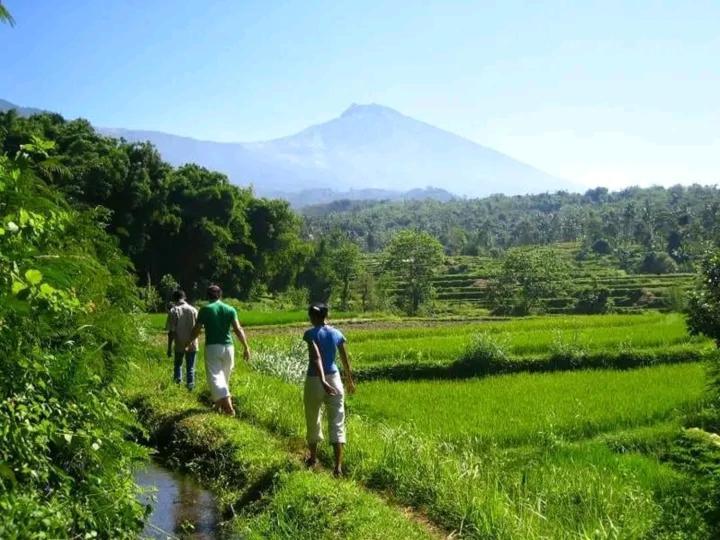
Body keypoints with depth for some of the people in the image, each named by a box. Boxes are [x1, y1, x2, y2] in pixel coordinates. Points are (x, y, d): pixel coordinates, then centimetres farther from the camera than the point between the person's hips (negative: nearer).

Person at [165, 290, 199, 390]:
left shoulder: (173, 311, -8)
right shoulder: (193, 310, 0)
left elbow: (171, 332, -10)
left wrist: (169, 348, -5)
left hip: (179, 345, -2)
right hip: (192, 345, 2)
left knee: (178, 365, 19)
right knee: (190, 368, 11)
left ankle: (178, 380, 5)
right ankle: (190, 386, 8)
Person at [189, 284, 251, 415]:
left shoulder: (205, 310, -3)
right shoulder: (230, 309, 3)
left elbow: (196, 330, -2)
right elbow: (238, 329, -5)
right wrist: (246, 347, -3)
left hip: (212, 347, -3)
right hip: (228, 347, 3)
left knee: (215, 376, -6)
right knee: (225, 376, 18)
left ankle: (227, 403, -26)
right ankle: (220, 402, 31)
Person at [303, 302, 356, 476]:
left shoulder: (310, 334, -9)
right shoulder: (337, 334, 3)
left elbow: (316, 358, -22)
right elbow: (345, 360, 6)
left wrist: (322, 381, -30)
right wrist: (350, 381, 20)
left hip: (314, 380, -2)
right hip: (334, 379, 3)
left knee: (313, 421, 18)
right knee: (337, 423, 2)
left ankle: (313, 457, 36)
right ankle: (338, 466, -8)